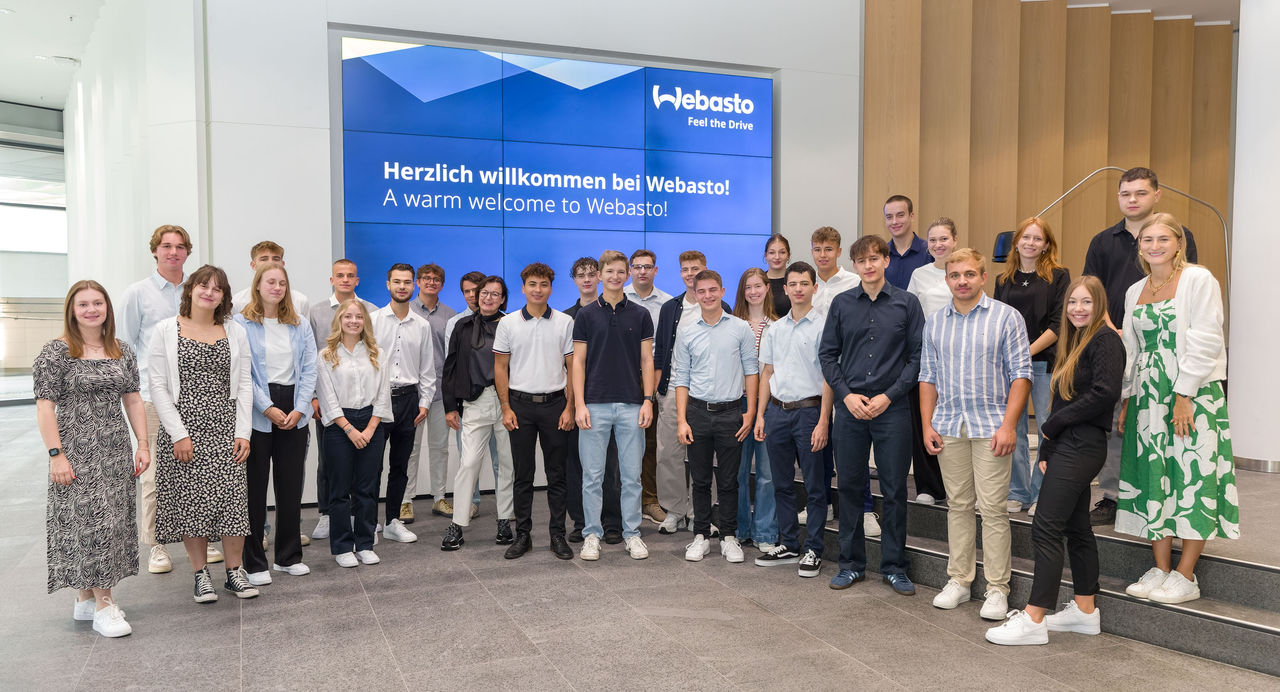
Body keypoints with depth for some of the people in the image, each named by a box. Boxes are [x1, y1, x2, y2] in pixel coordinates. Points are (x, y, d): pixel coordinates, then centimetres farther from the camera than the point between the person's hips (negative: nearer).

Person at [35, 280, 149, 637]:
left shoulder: (123, 351, 9)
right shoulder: (56, 352, -5)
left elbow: (133, 401, 12)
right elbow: (45, 408, -8)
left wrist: (143, 444, 6)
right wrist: (56, 454, -14)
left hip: (116, 453, 5)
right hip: (77, 452, -5)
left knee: (112, 522, 8)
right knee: (90, 520, -7)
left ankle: (87, 597, 23)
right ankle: (103, 605, 0)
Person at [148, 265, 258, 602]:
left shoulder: (235, 332, 10)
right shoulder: (166, 330, 2)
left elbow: (245, 384, 8)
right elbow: (158, 386, -2)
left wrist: (243, 432, -1)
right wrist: (178, 434, -10)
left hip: (225, 427, 2)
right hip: (182, 428, -1)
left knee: (232, 496, -3)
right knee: (190, 499, 1)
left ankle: (235, 571, 11)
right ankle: (201, 574, 15)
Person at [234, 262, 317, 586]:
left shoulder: (301, 325, 11)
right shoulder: (241, 324, -1)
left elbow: (309, 370, 6)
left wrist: (299, 409, -6)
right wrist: (268, 408, -14)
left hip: (294, 415, 4)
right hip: (256, 414, -4)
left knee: (291, 485, 9)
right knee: (255, 486, 2)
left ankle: (289, 556, 21)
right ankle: (254, 562, 12)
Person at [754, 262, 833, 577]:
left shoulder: (823, 325, -5)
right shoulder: (774, 329, 12)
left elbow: (829, 376, -9)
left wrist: (823, 421, -15)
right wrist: (760, 414, 10)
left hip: (809, 409, -5)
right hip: (777, 409, 5)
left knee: (815, 486, 2)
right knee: (782, 484, 12)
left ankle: (813, 550, 12)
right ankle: (788, 545, 23)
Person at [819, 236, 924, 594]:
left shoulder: (906, 303, 1)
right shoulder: (842, 303, 6)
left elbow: (917, 356, 0)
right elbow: (827, 354, 7)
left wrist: (888, 396, -9)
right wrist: (846, 394, -6)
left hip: (892, 408, -1)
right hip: (850, 408, 2)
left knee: (895, 490, 4)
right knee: (849, 487, 7)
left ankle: (894, 566, 18)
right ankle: (852, 564, 20)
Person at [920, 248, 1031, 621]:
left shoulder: (1006, 317, -1)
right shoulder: (935, 322, 11)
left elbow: (1021, 375, -4)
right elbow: (928, 377, 14)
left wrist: (1008, 425, -13)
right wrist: (927, 425, 6)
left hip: (990, 426, -4)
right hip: (948, 426, 4)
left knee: (993, 508, -3)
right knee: (958, 504, 10)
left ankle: (997, 589, 7)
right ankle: (958, 580, 20)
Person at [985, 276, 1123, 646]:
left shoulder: (1105, 340, -9)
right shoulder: (1074, 342, 19)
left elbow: (1105, 392, -22)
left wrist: (1051, 424, -12)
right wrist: (1046, 450, 13)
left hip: (1083, 446, -10)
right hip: (1067, 446, 10)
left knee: (1046, 527, -10)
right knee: (1077, 528, 14)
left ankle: (1034, 619, -7)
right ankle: (1085, 611, 24)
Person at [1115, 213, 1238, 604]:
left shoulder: (1198, 280, -4)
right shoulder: (1135, 292, 14)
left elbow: (1204, 343, -11)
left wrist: (1184, 396, -16)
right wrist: (1126, 402, 12)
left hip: (1193, 392, -6)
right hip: (1148, 395, 6)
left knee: (1192, 479, -4)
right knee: (1153, 478, 5)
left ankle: (1185, 576, 4)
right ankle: (1160, 570, 13)